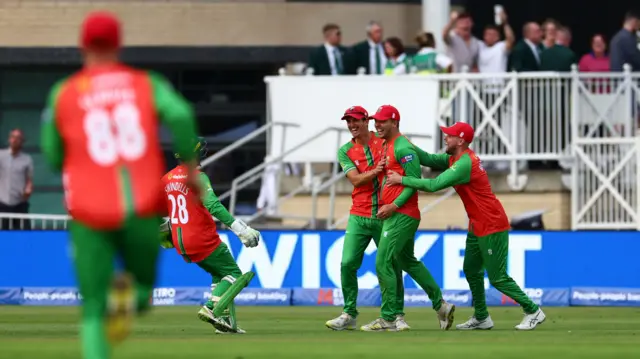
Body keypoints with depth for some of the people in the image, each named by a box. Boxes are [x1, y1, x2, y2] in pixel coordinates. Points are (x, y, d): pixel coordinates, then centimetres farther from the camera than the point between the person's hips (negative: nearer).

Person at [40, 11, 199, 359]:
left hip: (91, 215, -1)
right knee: (144, 285, 27)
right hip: (143, 211, 1)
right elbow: (180, 115, -12)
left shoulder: (63, 94, 6)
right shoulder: (146, 83, 7)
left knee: (92, 311, 2)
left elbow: (53, 156, 10)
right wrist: (188, 163, -1)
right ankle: (131, 292, -6)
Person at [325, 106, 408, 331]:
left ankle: (398, 315, 10)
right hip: (359, 217, 1)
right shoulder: (345, 152, 5)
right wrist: (376, 170, -21)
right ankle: (349, 315, 3)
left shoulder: (385, 142, 3)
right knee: (348, 264, -6)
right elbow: (356, 179, -6)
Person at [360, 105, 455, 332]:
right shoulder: (386, 146, 16)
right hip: (391, 214, 11)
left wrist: (394, 206, -22)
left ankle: (388, 319, -6)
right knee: (408, 262, 18)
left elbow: (415, 181, -18)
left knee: (383, 264, -10)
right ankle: (440, 305, 24)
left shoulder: (403, 148, -14)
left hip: (402, 215, -11)